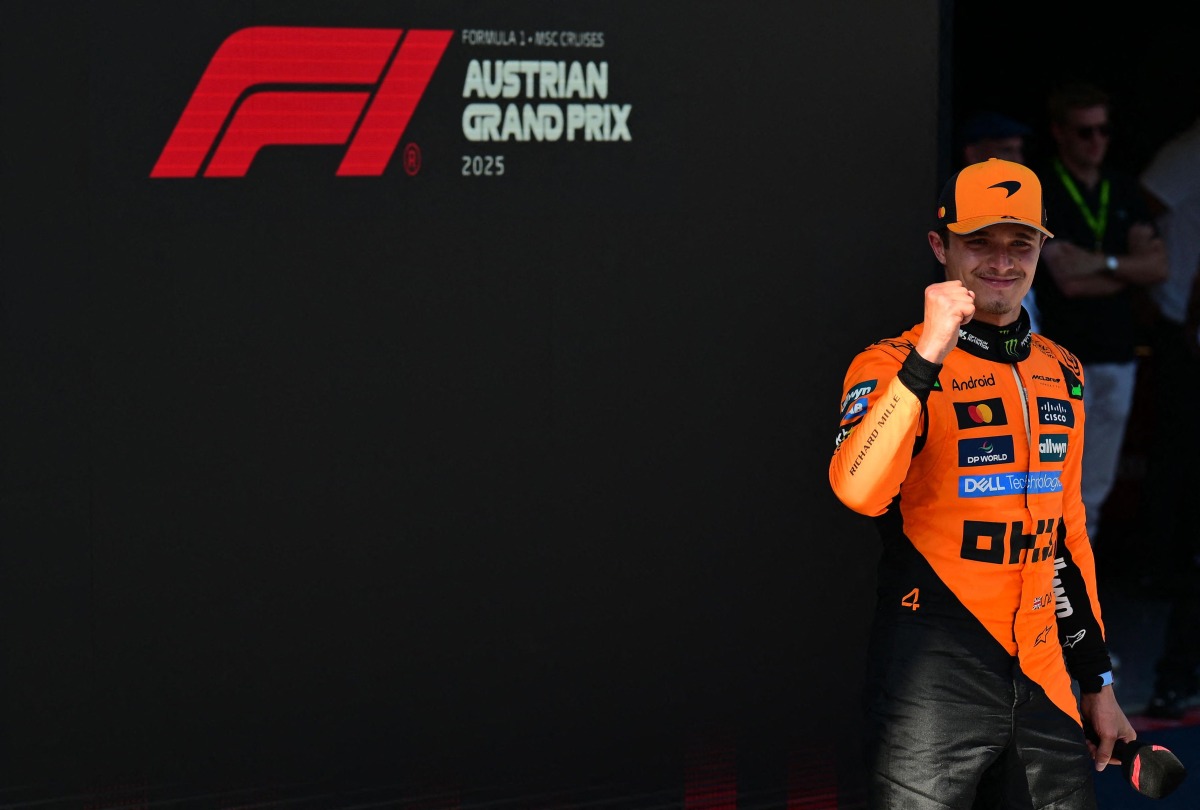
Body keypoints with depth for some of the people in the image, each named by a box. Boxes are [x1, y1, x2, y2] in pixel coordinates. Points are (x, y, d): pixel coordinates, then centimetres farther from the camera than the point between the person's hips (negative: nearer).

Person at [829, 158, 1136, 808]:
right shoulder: (892, 366, -6)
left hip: (1042, 680, 6)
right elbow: (858, 490, -26)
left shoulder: (1061, 372, 13)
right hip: (934, 686, -5)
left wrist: (1096, 682, 21)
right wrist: (928, 356, -30)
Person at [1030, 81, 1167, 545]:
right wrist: (1130, 271, -2)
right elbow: (1069, 280, -14)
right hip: (1064, 355, -6)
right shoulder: (1041, 193, -5)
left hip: (1117, 352, 6)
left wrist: (1103, 263, -12)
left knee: (1096, 486, 9)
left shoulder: (1123, 190, 12)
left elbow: (1158, 265, 2)